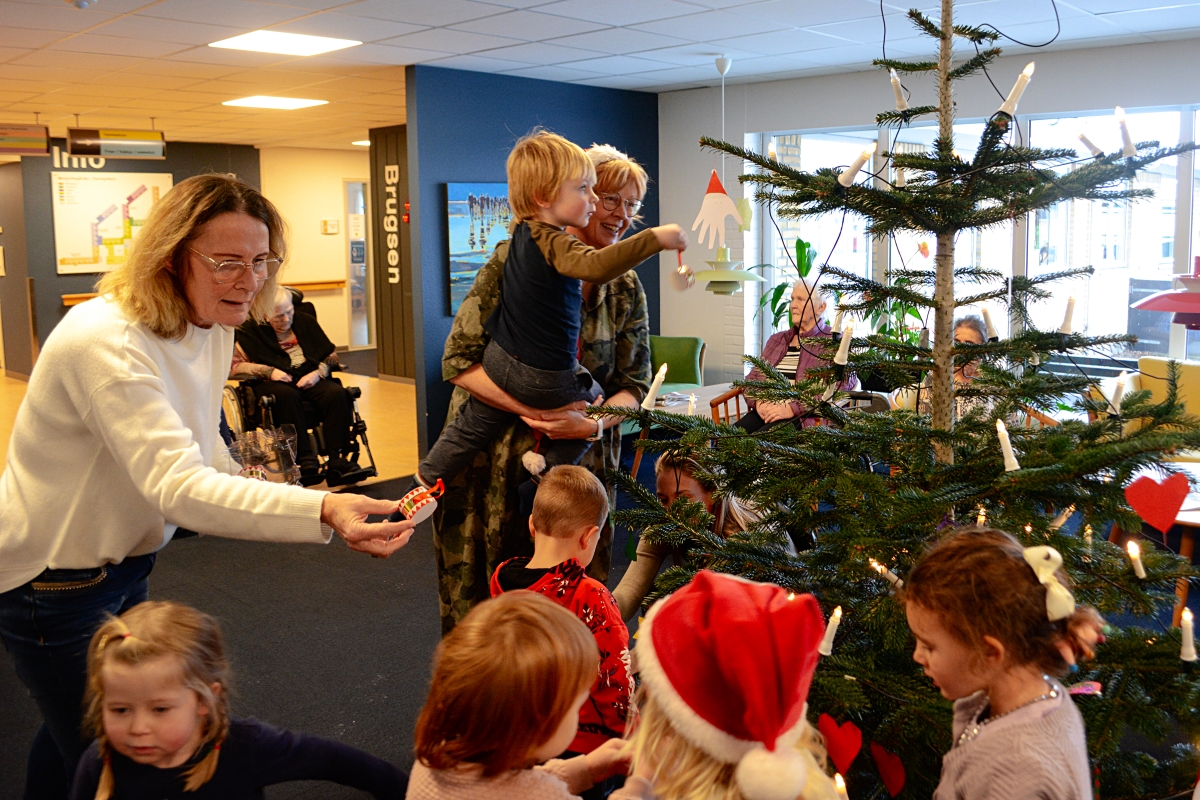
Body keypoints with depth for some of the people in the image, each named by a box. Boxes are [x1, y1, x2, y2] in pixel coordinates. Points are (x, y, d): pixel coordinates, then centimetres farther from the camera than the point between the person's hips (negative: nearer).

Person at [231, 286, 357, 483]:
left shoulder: (306, 322, 17)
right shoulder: (251, 330, 8)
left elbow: (331, 356, 16)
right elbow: (235, 366, 0)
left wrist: (318, 373, -5)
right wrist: (269, 371, -13)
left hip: (309, 379, 3)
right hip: (272, 384, -3)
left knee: (337, 393, -29)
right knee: (287, 396, -39)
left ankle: (336, 461, -33)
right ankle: (305, 461, -42)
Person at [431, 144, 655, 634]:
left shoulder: (626, 290, 4)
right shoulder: (514, 261, -8)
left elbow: (634, 384, 4)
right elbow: (459, 361, -11)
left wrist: (590, 423, -17)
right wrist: (533, 408, -22)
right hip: (495, 460, -3)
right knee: (483, 605, 7)